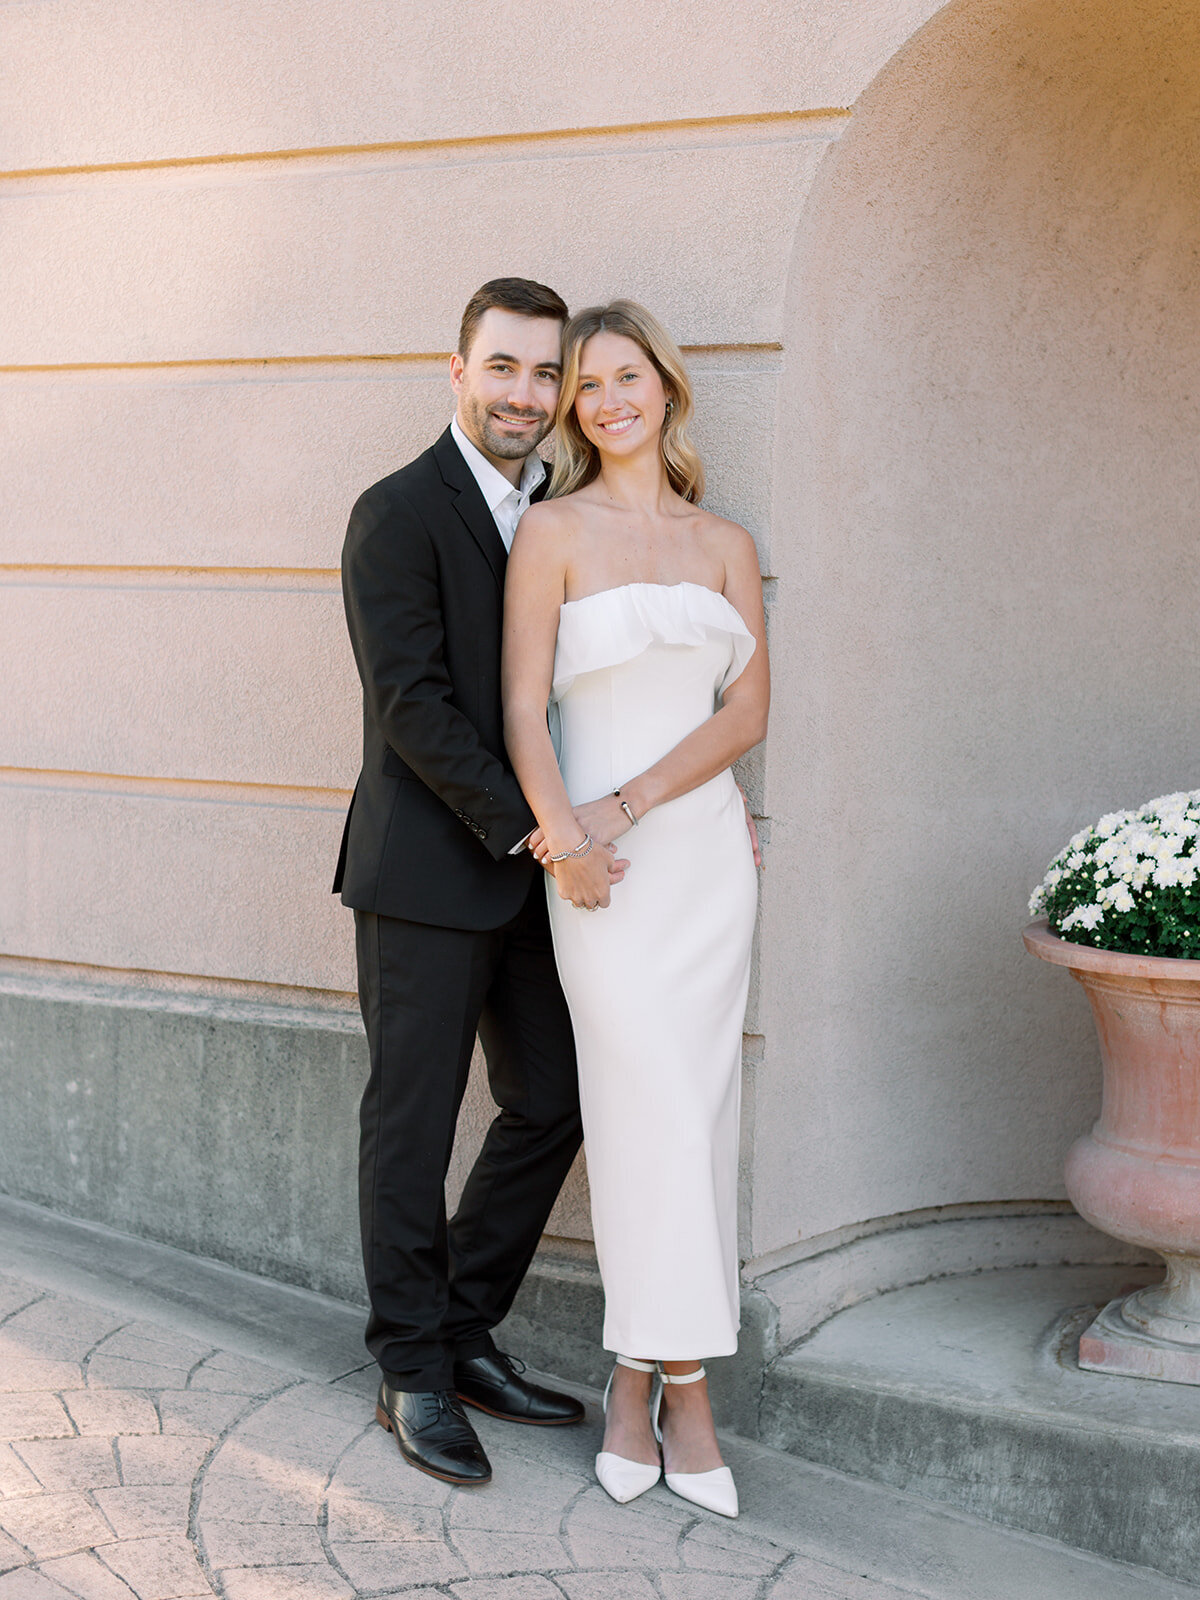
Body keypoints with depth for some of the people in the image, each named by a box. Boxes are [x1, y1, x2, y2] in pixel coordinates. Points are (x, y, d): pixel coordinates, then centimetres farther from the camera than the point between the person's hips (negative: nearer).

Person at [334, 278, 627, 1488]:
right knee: (412, 1125, 4)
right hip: (427, 870, -7)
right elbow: (411, 705, -17)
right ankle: (413, 1376, 18)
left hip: (529, 874, 7)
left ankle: (465, 1334, 27)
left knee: (551, 1105, 11)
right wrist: (529, 828, -20)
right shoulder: (398, 514, -10)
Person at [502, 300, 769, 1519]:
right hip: (597, 858, -4)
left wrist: (630, 802, -11)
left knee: (695, 1107, 4)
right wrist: (564, 833, -18)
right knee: (654, 1100, -8)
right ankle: (678, 1380, 4)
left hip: (707, 846, 4)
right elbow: (522, 703, -5)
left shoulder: (725, 545, 11)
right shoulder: (553, 530, 1)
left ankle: (643, 1377, 13)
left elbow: (747, 709, 2)